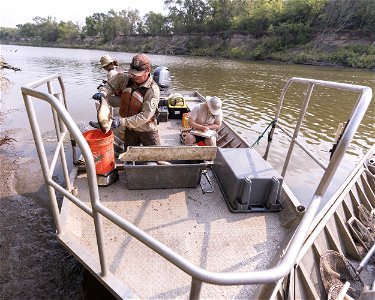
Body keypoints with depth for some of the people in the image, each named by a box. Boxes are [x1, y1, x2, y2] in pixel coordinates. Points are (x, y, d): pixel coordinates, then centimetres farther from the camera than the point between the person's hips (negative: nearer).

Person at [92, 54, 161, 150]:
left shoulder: (153, 90, -23)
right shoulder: (126, 79, -5)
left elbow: (145, 116, -28)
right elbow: (110, 85, 11)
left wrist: (122, 121, -30)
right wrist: (103, 92, -13)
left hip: (147, 131, -5)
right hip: (130, 129, 5)